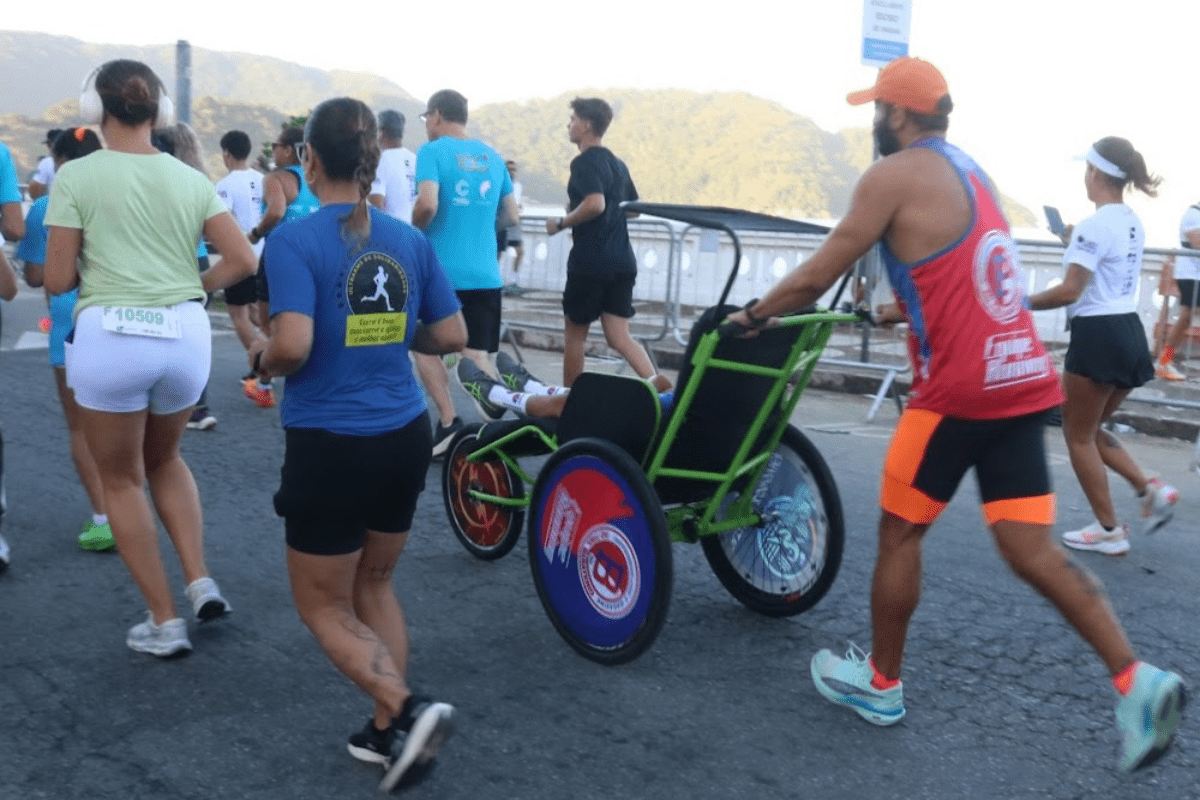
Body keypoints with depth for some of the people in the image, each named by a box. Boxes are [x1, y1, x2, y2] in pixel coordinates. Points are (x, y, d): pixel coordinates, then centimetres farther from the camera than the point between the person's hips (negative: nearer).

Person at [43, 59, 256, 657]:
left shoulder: (76, 176, -3)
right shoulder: (189, 179, 7)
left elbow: (57, 280, -3)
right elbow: (242, 261, 1)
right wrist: (189, 288, 13)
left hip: (110, 336, -4)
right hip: (186, 335, 4)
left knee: (122, 480, 13)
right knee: (163, 459, 28)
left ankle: (164, 624, 16)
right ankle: (201, 583, 15)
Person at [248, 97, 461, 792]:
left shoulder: (295, 240, -14)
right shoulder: (410, 240, 2)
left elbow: (292, 346, -25)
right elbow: (451, 336, 5)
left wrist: (263, 359, -4)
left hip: (331, 446, -5)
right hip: (406, 437, 6)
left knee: (324, 605, 11)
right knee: (375, 584, 22)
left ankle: (408, 709, -7)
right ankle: (390, 733, 24)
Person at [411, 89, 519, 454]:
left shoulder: (432, 151, -5)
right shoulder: (493, 156, 12)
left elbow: (427, 205, -20)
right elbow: (511, 216, 15)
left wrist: (415, 230, -1)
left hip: (439, 271, -4)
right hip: (486, 274, 4)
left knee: (425, 348, 14)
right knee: (478, 356, 5)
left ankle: (448, 422, 1)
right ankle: (497, 417, -20)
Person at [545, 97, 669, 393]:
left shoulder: (584, 162, -10)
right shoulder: (617, 164, 16)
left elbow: (595, 204, -25)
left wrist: (561, 223, -12)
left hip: (590, 262, -7)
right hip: (622, 262, 7)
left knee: (574, 334, 10)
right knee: (619, 337, 3)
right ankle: (655, 381, -19)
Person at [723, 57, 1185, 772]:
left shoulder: (894, 175, -5)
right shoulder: (972, 172, 20)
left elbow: (814, 279, -4)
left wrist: (755, 313, 11)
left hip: (961, 387, -7)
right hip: (1023, 378, 8)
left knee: (900, 530, 9)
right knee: (1033, 548, 7)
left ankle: (881, 684, 24)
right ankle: (1137, 682, -4)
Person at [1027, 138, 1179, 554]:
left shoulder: (1094, 225, -16)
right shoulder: (1133, 223, 12)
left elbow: (1070, 291, -21)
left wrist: (1025, 303, -10)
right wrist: (1075, 244, 20)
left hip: (1098, 336, -9)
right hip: (1129, 333, 9)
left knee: (1078, 435, 6)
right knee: (1090, 430, 22)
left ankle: (1109, 531, 11)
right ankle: (1152, 489, 8)